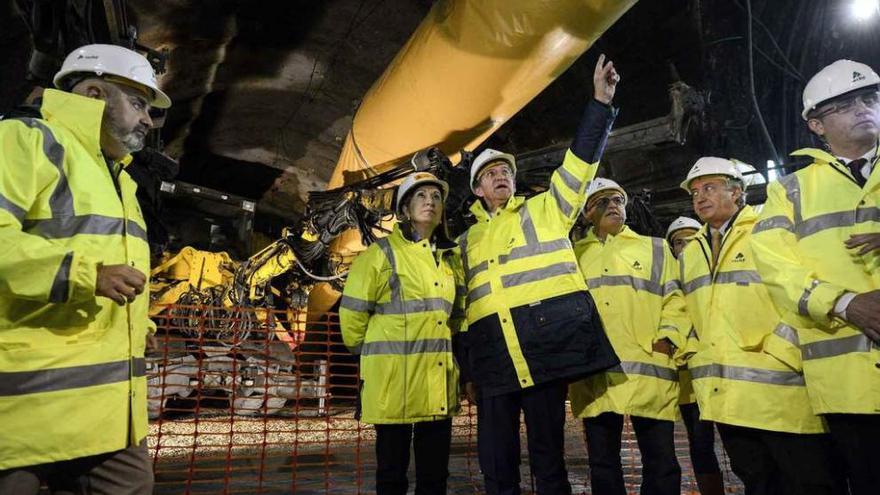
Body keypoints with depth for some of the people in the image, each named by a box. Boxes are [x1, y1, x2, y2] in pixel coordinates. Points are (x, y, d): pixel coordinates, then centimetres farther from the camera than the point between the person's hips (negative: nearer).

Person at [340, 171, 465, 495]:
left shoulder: (449, 259, 15)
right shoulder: (382, 253, -2)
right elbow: (352, 312, -1)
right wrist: (373, 351, 8)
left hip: (438, 375, 5)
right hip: (393, 373, -5)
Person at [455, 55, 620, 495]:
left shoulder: (544, 210, 13)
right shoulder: (467, 240, 20)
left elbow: (580, 163, 1)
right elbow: (466, 305, 18)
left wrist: (600, 102, -8)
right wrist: (468, 371, 13)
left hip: (545, 344, -2)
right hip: (493, 358, 3)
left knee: (549, 458, 4)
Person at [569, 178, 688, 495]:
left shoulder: (654, 248, 17)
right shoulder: (574, 255, 19)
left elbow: (675, 299, 9)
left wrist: (667, 338, -6)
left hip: (648, 369, -1)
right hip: (592, 375, 1)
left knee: (660, 463, 3)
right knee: (603, 464, 8)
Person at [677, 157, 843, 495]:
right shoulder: (689, 254, 18)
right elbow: (683, 312, 22)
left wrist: (782, 352, -15)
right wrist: (695, 358, 13)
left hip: (781, 389, -5)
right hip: (724, 395, 6)